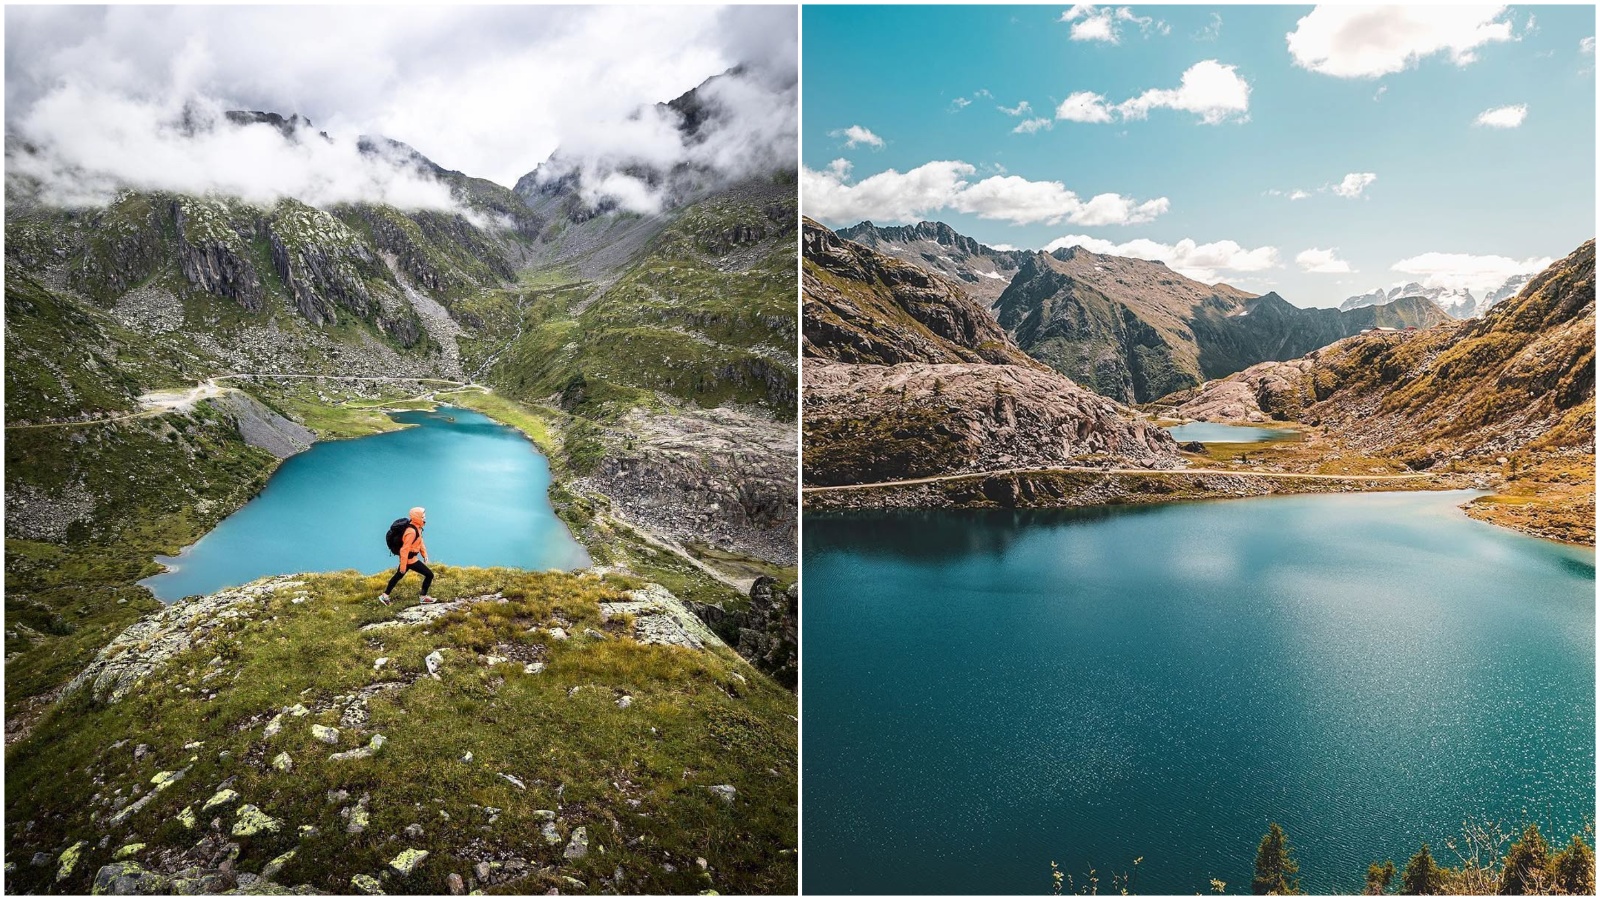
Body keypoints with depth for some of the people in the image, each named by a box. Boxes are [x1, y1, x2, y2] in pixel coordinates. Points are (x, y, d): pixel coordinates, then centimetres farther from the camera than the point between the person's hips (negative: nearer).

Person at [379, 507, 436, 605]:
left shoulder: (417, 528, 3)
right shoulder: (412, 531, -28)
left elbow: (420, 542, 16)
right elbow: (405, 549, -27)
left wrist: (424, 554, 10)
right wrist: (403, 566, -24)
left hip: (406, 558, 10)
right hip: (410, 559, -10)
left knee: (398, 576, 24)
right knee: (429, 575, -2)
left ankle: (385, 596, 35)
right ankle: (424, 597, 11)